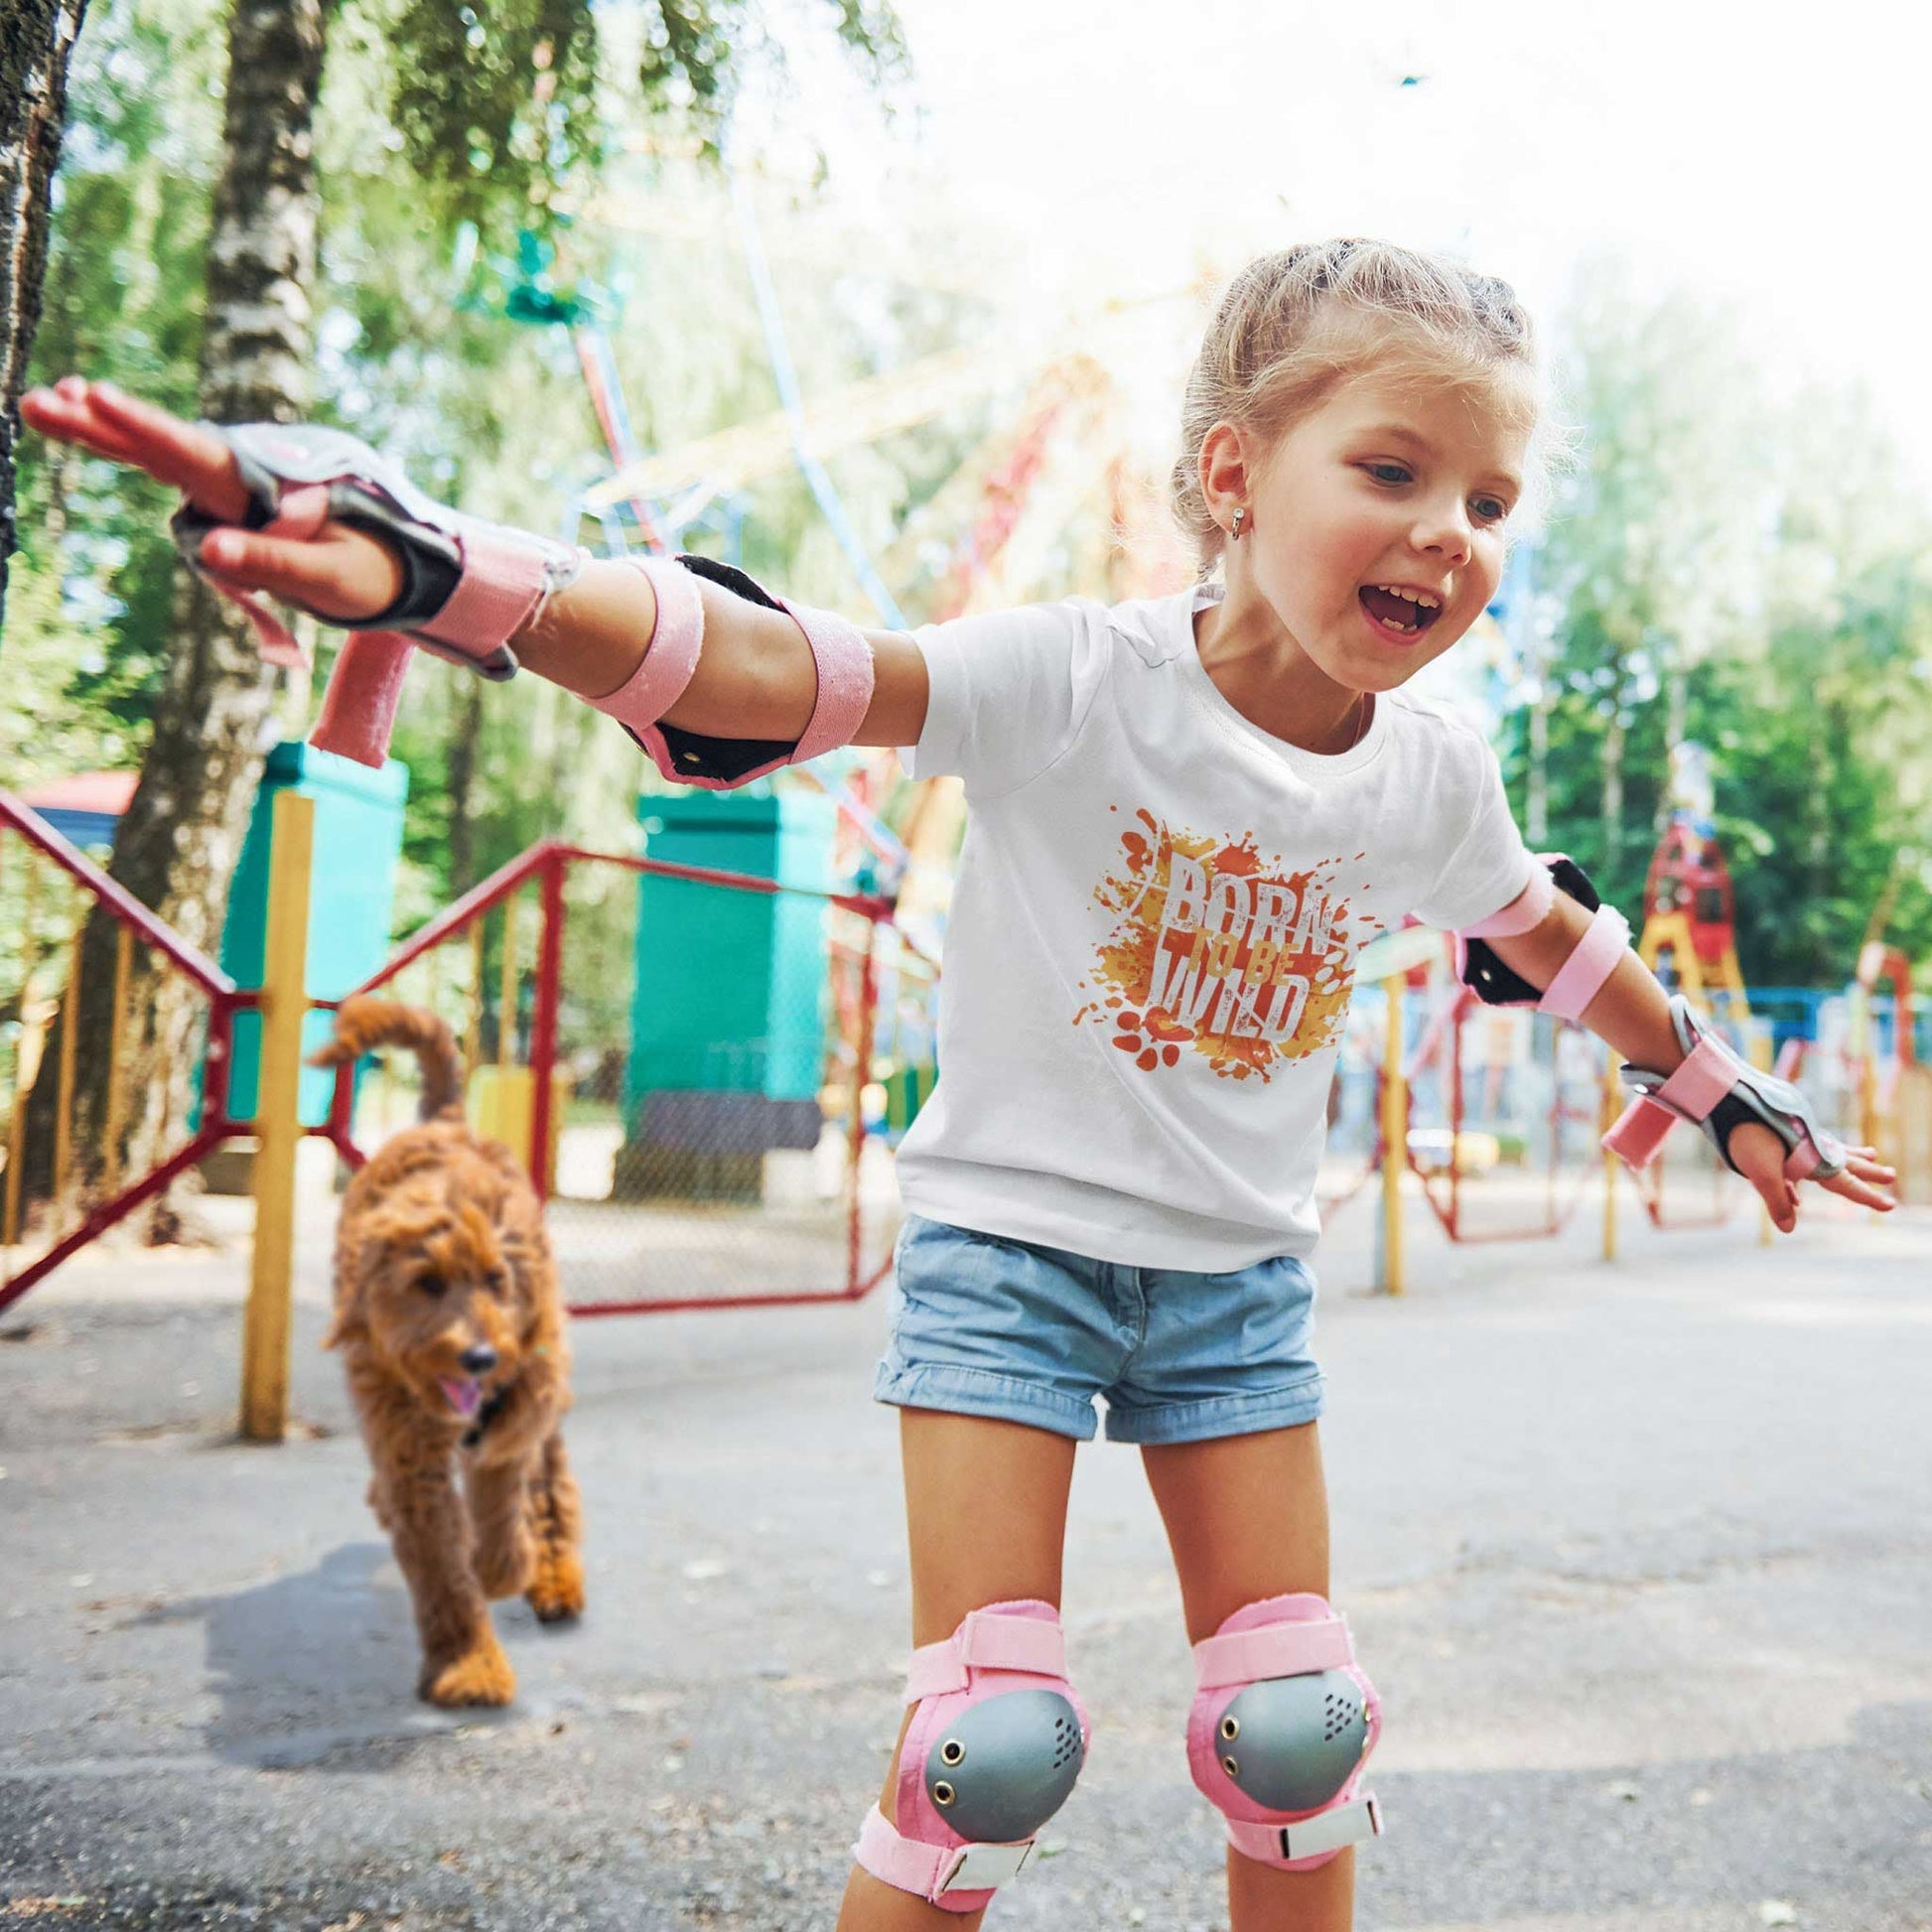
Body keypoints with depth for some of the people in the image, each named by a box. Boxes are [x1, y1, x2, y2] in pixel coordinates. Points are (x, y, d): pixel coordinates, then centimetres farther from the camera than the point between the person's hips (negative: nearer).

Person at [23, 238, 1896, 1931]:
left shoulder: (1433, 774, -4)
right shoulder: (1076, 678, -21)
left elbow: (1549, 935, 17)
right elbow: (771, 672, -34)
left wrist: (1723, 1089, 30)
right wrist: (441, 572, -49)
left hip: (1237, 1280, 4)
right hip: (1009, 1239, -4)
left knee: (1297, 1726, 8)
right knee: (991, 1737, -5)